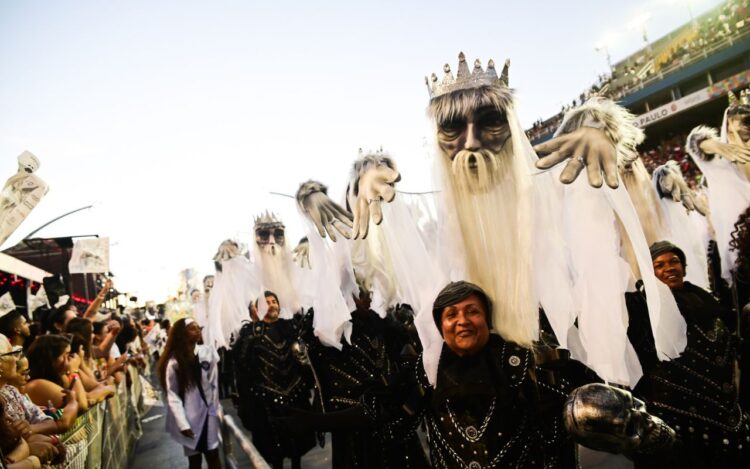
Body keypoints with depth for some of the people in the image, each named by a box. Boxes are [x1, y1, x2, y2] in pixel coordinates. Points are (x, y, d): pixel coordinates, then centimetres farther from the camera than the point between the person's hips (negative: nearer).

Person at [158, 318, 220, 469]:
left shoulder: (209, 352, -3)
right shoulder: (174, 362, -7)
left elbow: (214, 384, 1)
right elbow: (172, 395, -10)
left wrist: (216, 409, -1)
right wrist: (183, 424, -15)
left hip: (208, 413, 2)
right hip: (190, 417, -1)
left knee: (213, 456, 7)